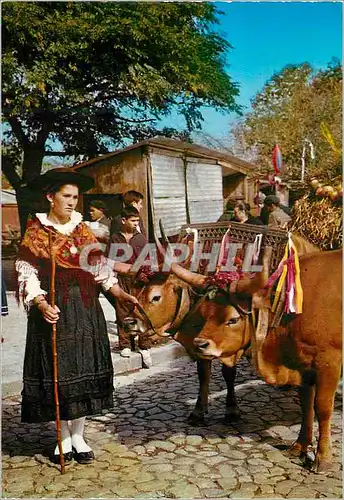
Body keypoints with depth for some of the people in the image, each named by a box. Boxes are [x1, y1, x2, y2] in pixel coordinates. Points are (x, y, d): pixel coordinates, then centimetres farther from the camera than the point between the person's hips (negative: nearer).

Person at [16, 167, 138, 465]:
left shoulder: (83, 229, 9)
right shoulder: (36, 231, 0)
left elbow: (100, 268, 6)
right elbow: (28, 274, -6)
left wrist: (122, 295, -5)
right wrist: (41, 304, -22)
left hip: (85, 309, 3)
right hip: (53, 311, -3)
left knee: (85, 369, 5)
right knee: (58, 371, 2)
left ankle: (78, 435, 20)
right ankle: (64, 437, 20)